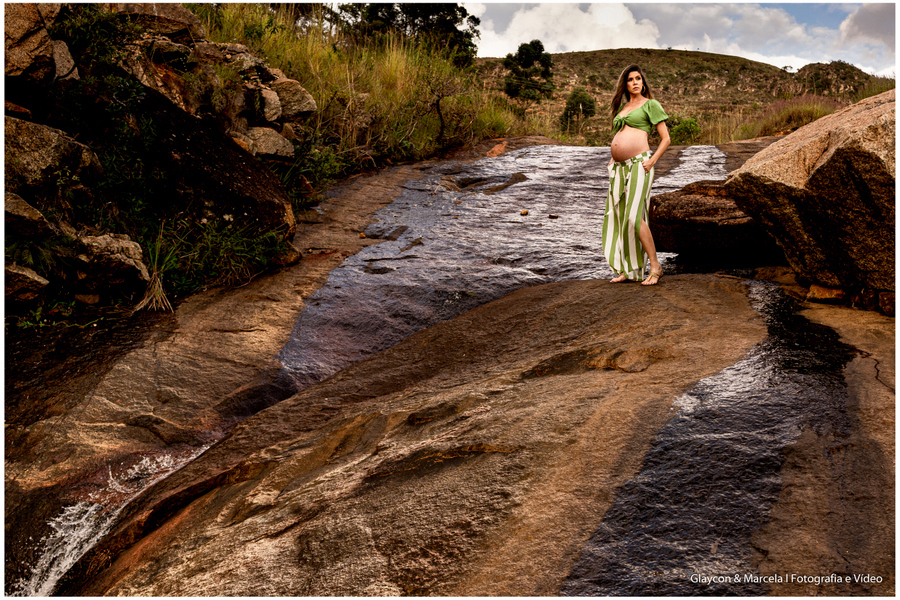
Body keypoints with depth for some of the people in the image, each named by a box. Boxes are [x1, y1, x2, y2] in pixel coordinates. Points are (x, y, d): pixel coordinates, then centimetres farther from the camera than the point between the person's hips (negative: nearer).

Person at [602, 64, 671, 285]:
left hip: (638, 164, -7)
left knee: (634, 217, -16)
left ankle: (655, 267, -6)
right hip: (619, 168, 7)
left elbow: (665, 139, 1)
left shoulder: (651, 105, 4)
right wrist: (613, 159, 15)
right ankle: (627, 270, 10)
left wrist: (652, 161, -12)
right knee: (618, 217, 3)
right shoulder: (621, 108, 22)